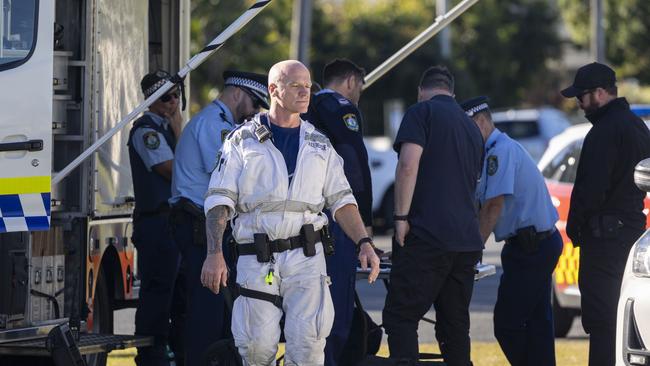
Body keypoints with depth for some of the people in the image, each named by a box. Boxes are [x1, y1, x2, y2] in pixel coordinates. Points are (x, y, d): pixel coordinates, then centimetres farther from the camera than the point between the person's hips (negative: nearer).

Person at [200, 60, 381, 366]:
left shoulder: (319, 145, 16)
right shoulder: (243, 141, 7)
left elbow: (341, 200, 15)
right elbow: (219, 200, 1)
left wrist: (364, 243, 0)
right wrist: (214, 253, -12)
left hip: (306, 258, 1)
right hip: (257, 261, -1)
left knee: (307, 341, -14)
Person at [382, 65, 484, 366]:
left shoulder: (421, 112, 0)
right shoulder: (471, 127, 23)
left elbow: (408, 165, -15)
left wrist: (401, 217, -11)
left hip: (426, 237, -7)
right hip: (467, 241, 7)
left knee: (400, 317, -6)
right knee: (455, 323, 10)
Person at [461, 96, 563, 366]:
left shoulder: (500, 151, -15)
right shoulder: (504, 148, 17)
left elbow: (494, 205, -20)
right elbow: (484, 204, 18)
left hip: (528, 248, -10)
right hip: (543, 241, 10)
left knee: (507, 323, -8)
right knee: (537, 321, 12)